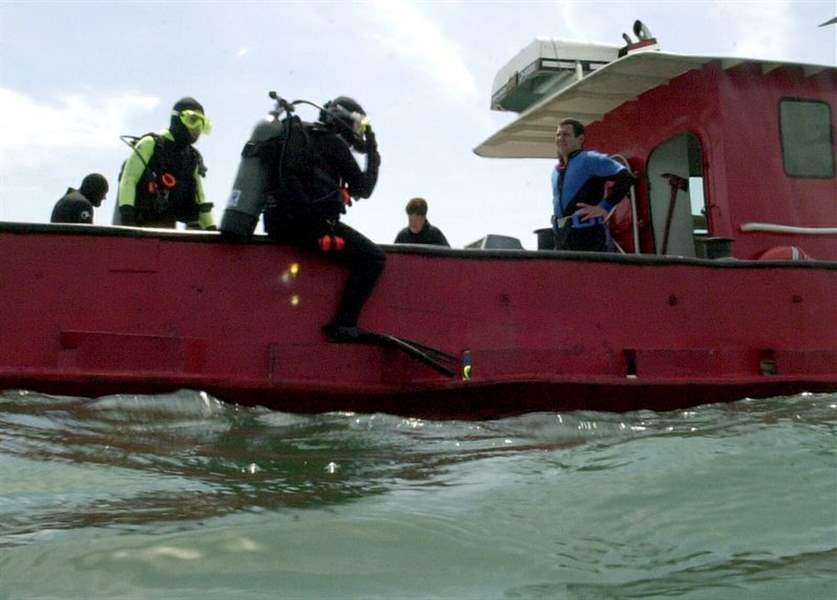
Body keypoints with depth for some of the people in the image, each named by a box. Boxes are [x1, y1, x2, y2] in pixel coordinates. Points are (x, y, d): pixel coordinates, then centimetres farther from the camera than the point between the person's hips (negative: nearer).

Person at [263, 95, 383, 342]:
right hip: (311, 222, -9)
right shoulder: (334, 143, 1)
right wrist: (374, 154, 15)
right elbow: (364, 189, 4)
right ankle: (344, 325, -13)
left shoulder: (299, 136, 26)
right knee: (372, 257, -6)